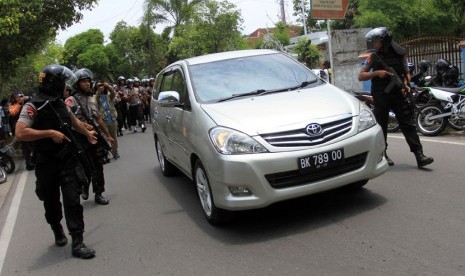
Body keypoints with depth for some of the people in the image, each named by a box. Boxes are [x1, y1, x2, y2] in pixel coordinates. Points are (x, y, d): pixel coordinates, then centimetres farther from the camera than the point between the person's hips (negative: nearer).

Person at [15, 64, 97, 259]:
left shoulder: (60, 103, 10)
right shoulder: (33, 106, -12)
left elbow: (74, 121, 28)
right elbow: (20, 133, -24)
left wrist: (87, 134, 41)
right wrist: (50, 133, -23)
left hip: (68, 159, 4)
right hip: (47, 164, -4)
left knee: (72, 200, -4)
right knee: (51, 202, 13)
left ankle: (77, 243, -2)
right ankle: (58, 231, 38)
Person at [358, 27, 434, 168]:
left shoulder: (400, 54, 6)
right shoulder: (374, 57, 2)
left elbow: (406, 73, 15)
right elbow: (360, 76, -1)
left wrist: (405, 84, -5)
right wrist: (377, 73, -15)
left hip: (398, 95, 1)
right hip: (380, 97, -1)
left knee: (408, 124, -5)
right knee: (381, 126, 4)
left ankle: (419, 156, -6)